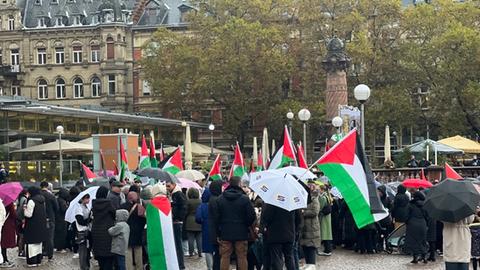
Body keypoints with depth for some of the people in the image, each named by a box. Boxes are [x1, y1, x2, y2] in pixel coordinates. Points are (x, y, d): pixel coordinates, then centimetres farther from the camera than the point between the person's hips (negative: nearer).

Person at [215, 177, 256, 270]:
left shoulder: (220, 199, 2)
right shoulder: (244, 199, -8)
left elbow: (217, 218, 3)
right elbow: (252, 216, -7)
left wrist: (218, 233, 9)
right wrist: (247, 226, 12)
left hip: (225, 234, 2)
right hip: (241, 234, -2)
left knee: (225, 258, 5)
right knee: (242, 257, 4)